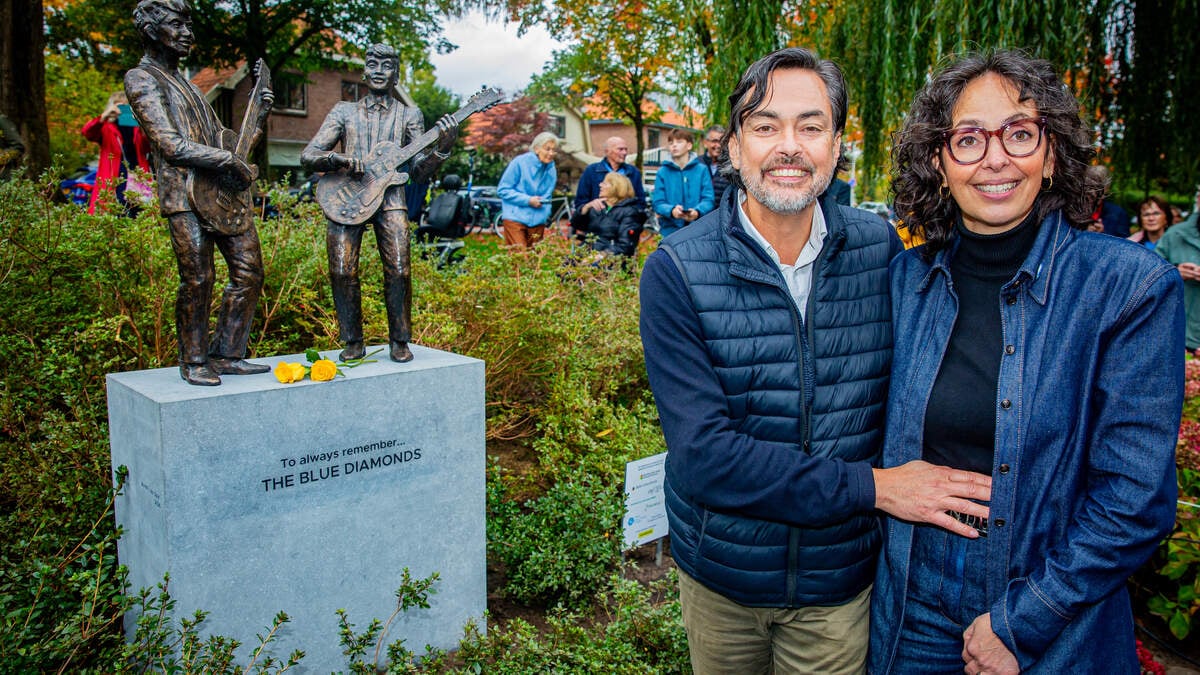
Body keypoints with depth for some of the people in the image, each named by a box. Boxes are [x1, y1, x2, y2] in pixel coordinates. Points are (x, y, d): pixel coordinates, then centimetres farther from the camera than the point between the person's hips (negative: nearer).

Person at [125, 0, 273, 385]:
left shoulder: (187, 85, 27)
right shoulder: (142, 78, 0)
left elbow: (224, 140, 25)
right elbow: (172, 146, -13)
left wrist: (260, 116, 13)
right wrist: (230, 162, -14)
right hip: (185, 195, -8)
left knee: (249, 273, 4)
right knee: (197, 281, -9)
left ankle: (226, 356, 13)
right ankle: (194, 362, 6)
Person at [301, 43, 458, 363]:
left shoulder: (409, 115, 14)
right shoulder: (344, 111, 14)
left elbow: (418, 172, 8)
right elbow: (308, 155, 7)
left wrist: (443, 146, -9)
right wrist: (341, 160, -12)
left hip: (389, 198, -1)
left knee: (399, 272, -12)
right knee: (342, 273, -7)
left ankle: (399, 341, 6)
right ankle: (353, 342, 9)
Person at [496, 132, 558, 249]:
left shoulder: (551, 169, 10)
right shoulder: (520, 162, -7)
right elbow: (502, 190, -7)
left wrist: (546, 213, 1)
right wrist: (528, 200, -14)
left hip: (537, 221, 5)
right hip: (515, 218, -5)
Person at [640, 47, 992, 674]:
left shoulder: (882, 251, -8)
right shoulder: (676, 270, -16)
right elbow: (702, 456, -23)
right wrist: (872, 486, -24)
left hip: (842, 580, 1)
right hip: (719, 575, 0)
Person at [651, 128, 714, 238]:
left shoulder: (702, 169, 3)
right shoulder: (663, 172, 5)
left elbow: (708, 199, -2)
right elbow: (658, 203, -1)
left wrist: (697, 211, -24)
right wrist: (671, 210, -23)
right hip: (670, 230, 0)